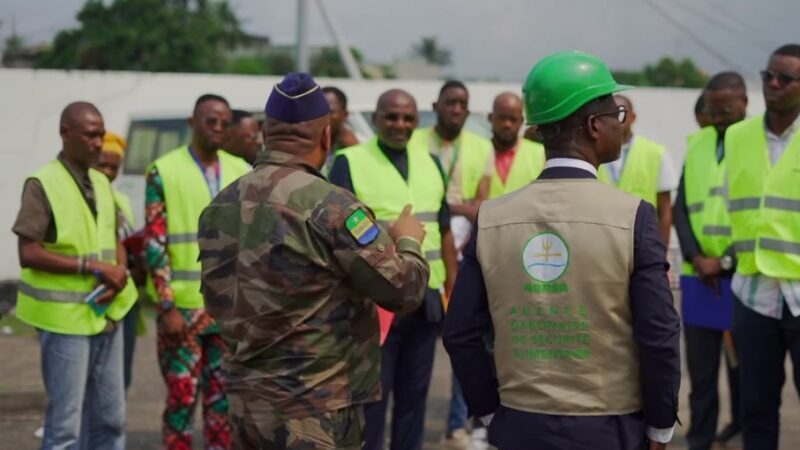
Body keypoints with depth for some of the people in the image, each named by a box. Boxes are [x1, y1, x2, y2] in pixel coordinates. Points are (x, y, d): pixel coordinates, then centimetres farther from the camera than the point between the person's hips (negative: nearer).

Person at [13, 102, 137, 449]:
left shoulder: (102, 183, 12)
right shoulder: (42, 184, -10)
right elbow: (29, 254, -15)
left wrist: (119, 271, -4)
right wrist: (92, 266, -18)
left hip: (106, 315, 7)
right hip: (65, 319, -7)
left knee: (110, 418, 13)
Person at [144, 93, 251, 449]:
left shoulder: (241, 172, 8)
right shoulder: (163, 172, -4)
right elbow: (154, 244, -7)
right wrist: (168, 307, -13)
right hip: (182, 308, -4)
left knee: (224, 399, 10)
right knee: (182, 398, 1)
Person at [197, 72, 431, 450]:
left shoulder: (220, 206, 4)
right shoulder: (330, 207, -17)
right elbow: (404, 290, -12)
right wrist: (409, 241, 7)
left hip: (245, 401, 7)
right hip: (313, 411, -7)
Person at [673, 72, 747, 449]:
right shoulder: (696, 144, 11)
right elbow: (681, 207, 9)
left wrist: (726, 262, -12)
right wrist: (696, 257, -5)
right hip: (698, 273, 3)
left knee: (742, 360, 8)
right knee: (699, 362, 3)